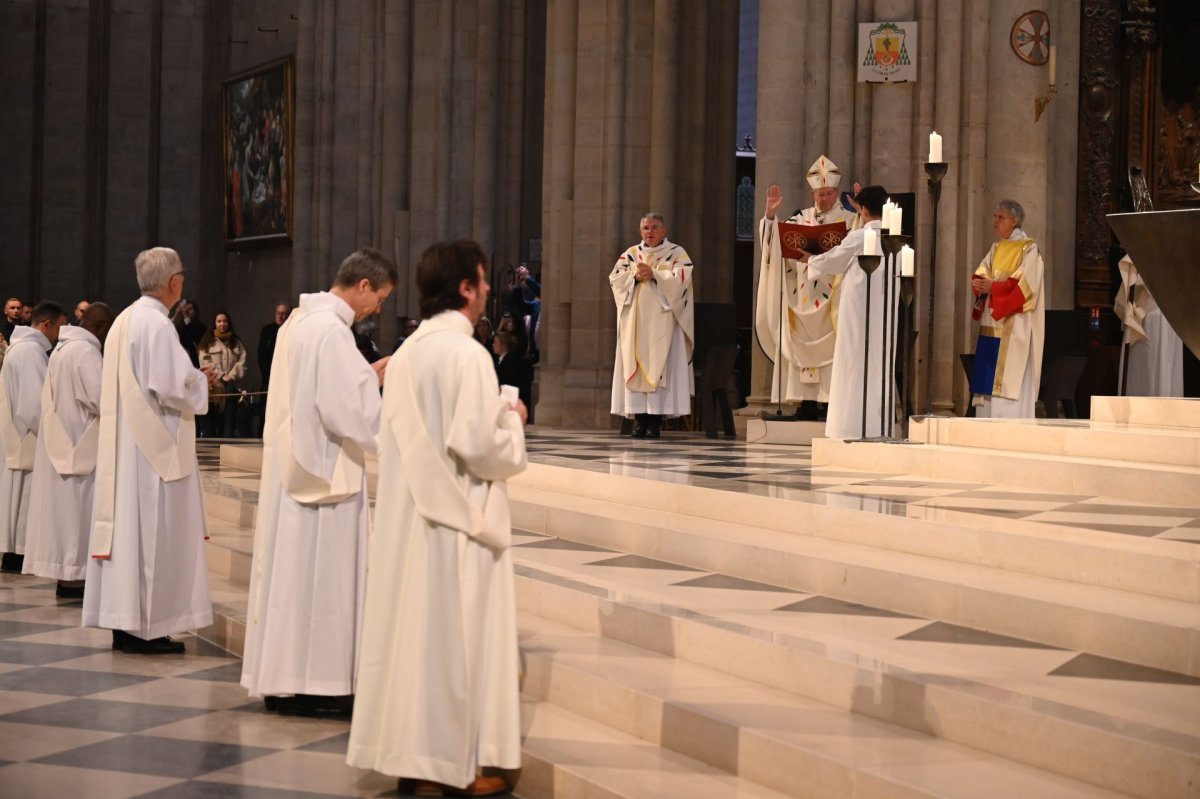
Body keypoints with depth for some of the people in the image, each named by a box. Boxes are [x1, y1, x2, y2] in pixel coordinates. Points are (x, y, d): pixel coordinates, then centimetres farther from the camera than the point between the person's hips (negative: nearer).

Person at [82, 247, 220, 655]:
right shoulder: (157, 324, -16)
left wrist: (192, 377, 17)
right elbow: (173, 386, -21)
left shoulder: (124, 321, 12)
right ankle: (143, 626, -3)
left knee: (128, 525, 10)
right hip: (155, 447, -9)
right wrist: (201, 381, -2)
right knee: (153, 530, -5)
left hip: (124, 444, 9)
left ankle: (123, 621, 14)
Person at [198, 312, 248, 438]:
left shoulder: (237, 343, 19)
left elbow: (241, 363, 8)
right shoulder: (207, 343, 10)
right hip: (213, 387, -2)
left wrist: (231, 376, -10)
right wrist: (221, 376, -13)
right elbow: (206, 363, -3)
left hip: (231, 386, 2)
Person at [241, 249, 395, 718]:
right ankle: (311, 685, 3)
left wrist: (367, 379, 15)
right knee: (320, 574, -3)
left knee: (294, 570, 13)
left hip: (293, 466, 10)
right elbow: (346, 413, -22)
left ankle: (282, 679, 18)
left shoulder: (301, 320, 12)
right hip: (323, 473, -10)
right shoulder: (331, 330, -19)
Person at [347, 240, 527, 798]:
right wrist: (512, 419, -2)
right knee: (454, 633, -2)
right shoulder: (467, 353, -16)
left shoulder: (408, 351, 8)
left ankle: (408, 748, 18)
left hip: (407, 514, 8)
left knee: (414, 625, 12)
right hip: (457, 519, -8)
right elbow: (478, 445, -22)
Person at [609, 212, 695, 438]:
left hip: (662, 320, -3)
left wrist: (653, 275, -17)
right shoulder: (630, 254, 15)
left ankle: (655, 421, -10)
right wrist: (635, 276, -13)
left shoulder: (677, 253, 6)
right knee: (635, 368, -3)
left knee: (659, 367, -9)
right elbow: (615, 277, 4)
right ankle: (639, 419, -2)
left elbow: (681, 278, -10)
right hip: (635, 321, 3)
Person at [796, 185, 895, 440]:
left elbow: (832, 261, 2)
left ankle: (853, 427, -1)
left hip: (859, 309, -5)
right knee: (880, 368, 8)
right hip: (884, 312, 5)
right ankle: (879, 430, 7)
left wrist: (810, 260, 24)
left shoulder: (858, 237, -10)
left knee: (854, 369, -1)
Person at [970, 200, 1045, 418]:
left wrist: (993, 287, -19)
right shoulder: (996, 248, 17)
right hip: (992, 325, 7)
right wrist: (980, 283, -11)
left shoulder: (1029, 249, -5)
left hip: (1014, 327, -7)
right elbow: (981, 274, 12)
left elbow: (1025, 285, -15)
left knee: (1010, 381, -11)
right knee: (988, 380, 3)